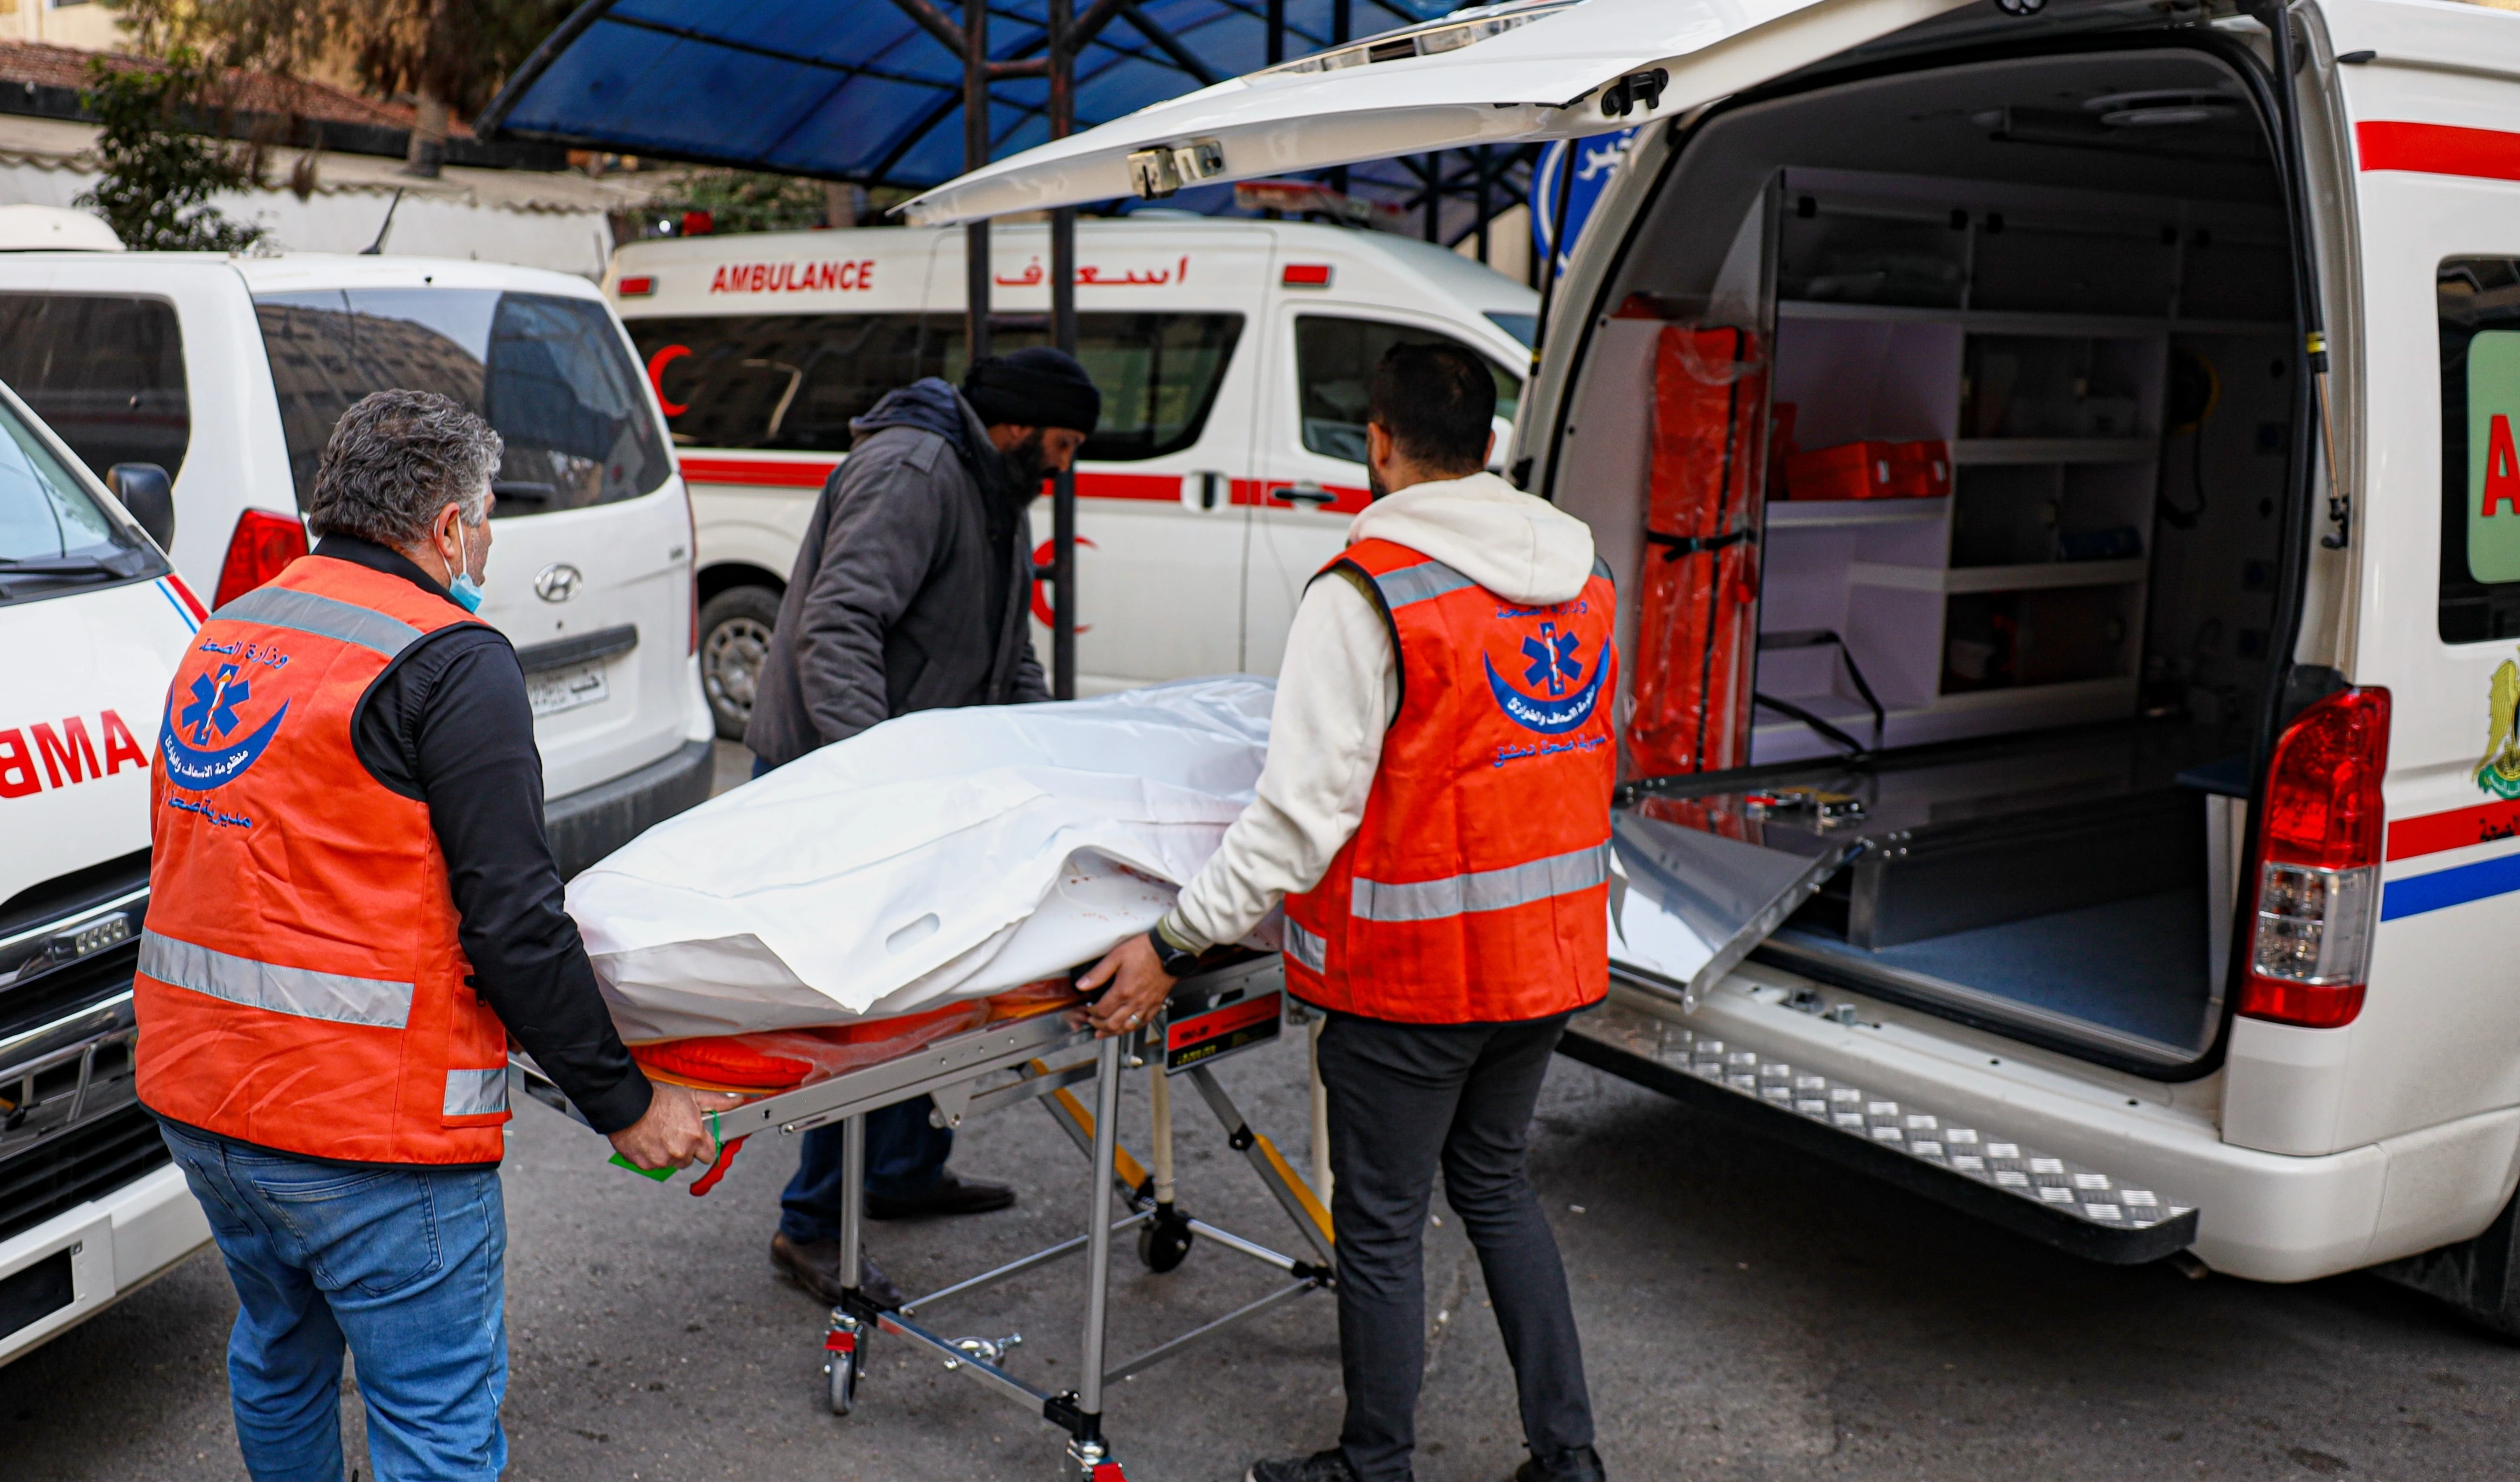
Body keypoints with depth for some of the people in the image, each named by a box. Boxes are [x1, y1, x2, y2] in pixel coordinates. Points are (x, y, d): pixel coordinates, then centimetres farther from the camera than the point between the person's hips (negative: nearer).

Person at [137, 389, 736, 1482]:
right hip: (367, 1123, -9)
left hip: (195, 1099, 9)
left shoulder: (226, 636, 12)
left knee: (280, 1352, 27)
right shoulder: (451, 663, -14)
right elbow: (511, 917, -18)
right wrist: (623, 1103, -11)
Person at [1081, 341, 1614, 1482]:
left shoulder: (1366, 594, -18)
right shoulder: (1582, 573, 4)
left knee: (1381, 1224, 9)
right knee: (1494, 1182, 23)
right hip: (1548, 952, 7)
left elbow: (1304, 811, -22)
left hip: (1412, 969, -7)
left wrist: (1175, 943, -15)